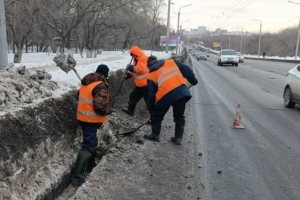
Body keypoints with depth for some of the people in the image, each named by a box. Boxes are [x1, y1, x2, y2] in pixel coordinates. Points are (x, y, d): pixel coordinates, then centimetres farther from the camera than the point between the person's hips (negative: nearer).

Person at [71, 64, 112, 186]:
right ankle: (77, 176, -10)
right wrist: (108, 110, -9)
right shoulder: (101, 85, -20)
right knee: (88, 145, -8)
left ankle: (91, 166, 38)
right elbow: (100, 106, -27)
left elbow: (80, 96, 21)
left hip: (83, 116, 9)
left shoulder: (86, 82, 9)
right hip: (91, 119, -9)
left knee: (91, 141, 24)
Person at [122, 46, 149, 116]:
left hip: (146, 84, -10)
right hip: (139, 85, 10)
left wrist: (131, 67, -25)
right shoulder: (136, 60, 13)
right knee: (133, 96, 24)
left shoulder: (144, 59, -18)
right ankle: (130, 110, 43)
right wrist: (128, 74, 1)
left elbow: (140, 69, -31)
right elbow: (134, 71, 18)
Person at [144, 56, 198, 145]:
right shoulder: (171, 61, 20)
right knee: (179, 117, 21)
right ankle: (178, 138, 26)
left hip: (165, 95, -3)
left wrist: (151, 111, 20)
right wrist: (193, 80, 27)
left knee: (156, 117, 19)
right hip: (182, 91, 3)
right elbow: (186, 70, 15)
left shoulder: (151, 76, 15)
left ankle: (155, 135, 33)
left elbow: (151, 95, 14)